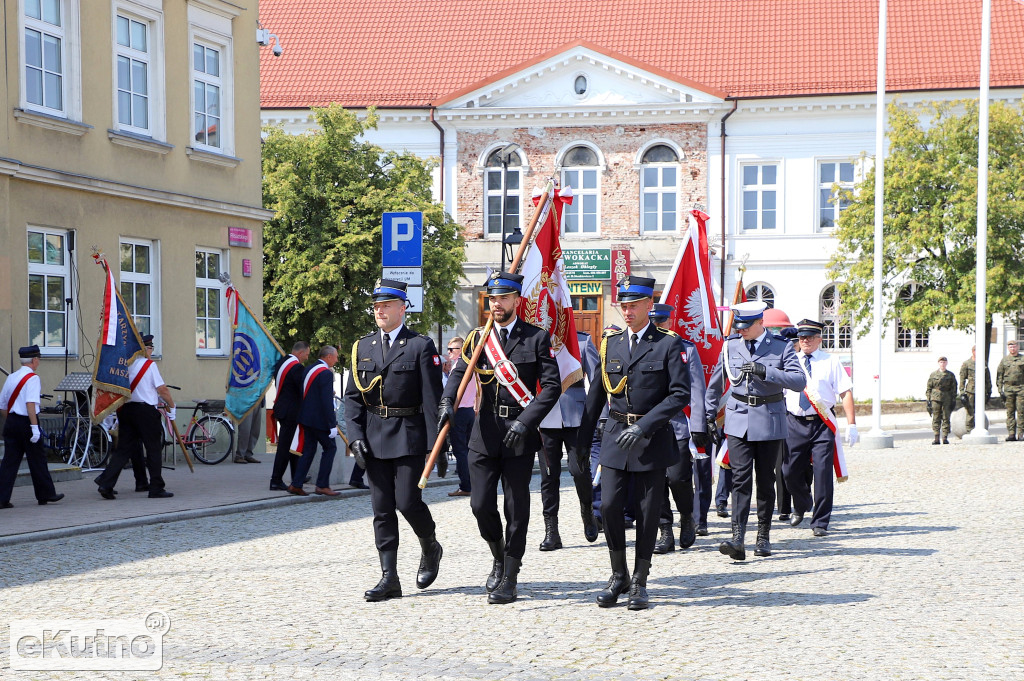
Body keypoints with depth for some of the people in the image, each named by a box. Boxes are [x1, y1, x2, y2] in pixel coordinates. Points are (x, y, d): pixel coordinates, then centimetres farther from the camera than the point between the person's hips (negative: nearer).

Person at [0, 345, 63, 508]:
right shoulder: (33, 378, -11)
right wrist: (34, 427, -23)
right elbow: (31, 403, -22)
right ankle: (46, 494, 17)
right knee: (37, 460, 6)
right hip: (26, 422, -7)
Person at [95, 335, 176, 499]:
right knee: (154, 449, 4)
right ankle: (156, 489, 6)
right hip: (145, 411, -6)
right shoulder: (149, 364, -7)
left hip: (125, 410, 6)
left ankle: (106, 483, -5)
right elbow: (162, 390, -8)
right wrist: (171, 406, 6)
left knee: (123, 449, 7)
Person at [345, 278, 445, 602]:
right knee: (381, 508, 2)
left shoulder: (421, 346, -2)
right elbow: (352, 397, 9)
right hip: (374, 437, 4)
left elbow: (432, 398, -6)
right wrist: (356, 437, -4)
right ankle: (389, 578, 6)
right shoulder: (362, 347, 11)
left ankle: (430, 548, 21)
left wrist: (436, 445, -10)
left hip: (409, 436, -4)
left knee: (407, 501, -9)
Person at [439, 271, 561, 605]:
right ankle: (499, 559, 26)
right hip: (485, 434, 2)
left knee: (516, 509, 1)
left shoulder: (537, 338, 1)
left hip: (520, 435, -2)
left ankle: (510, 579, 10)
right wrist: (447, 402, -26)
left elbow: (552, 386, -5)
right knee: (481, 504, 0)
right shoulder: (477, 338, 8)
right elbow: (458, 373, -6)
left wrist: (525, 422, -16)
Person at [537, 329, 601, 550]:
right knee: (549, 475, 2)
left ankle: (588, 513, 22)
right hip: (545, 418, 1)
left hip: (576, 417, -1)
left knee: (579, 470, -6)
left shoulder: (583, 341, 6)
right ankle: (551, 531, 8)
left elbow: (597, 380, 4)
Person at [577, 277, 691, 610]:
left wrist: (644, 426, -17)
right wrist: (582, 442, 9)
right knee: (609, 506, -5)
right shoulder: (610, 343, 9)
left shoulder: (669, 344, -3)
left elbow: (680, 394, -10)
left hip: (652, 439, -3)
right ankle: (619, 576, 13)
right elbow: (596, 394, 13)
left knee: (648, 513, 2)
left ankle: (639, 583, 14)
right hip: (616, 437, 3)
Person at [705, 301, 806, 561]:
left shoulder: (781, 346, -2)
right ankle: (737, 539, -18)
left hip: (769, 421, -1)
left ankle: (764, 536, 20)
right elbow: (716, 383, 19)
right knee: (740, 478, -11)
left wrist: (764, 371, -23)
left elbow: (799, 381, -14)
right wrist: (710, 414, 20)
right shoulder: (730, 346, 6)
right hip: (738, 421, 1)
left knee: (766, 480, 7)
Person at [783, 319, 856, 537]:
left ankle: (820, 523, 4)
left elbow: (846, 393, 0)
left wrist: (851, 424, -8)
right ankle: (801, 506, 33)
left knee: (823, 472, -6)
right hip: (794, 423, 2)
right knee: (790, 471, 3)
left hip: (822, 424, -2)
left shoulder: (831, 362, 4)